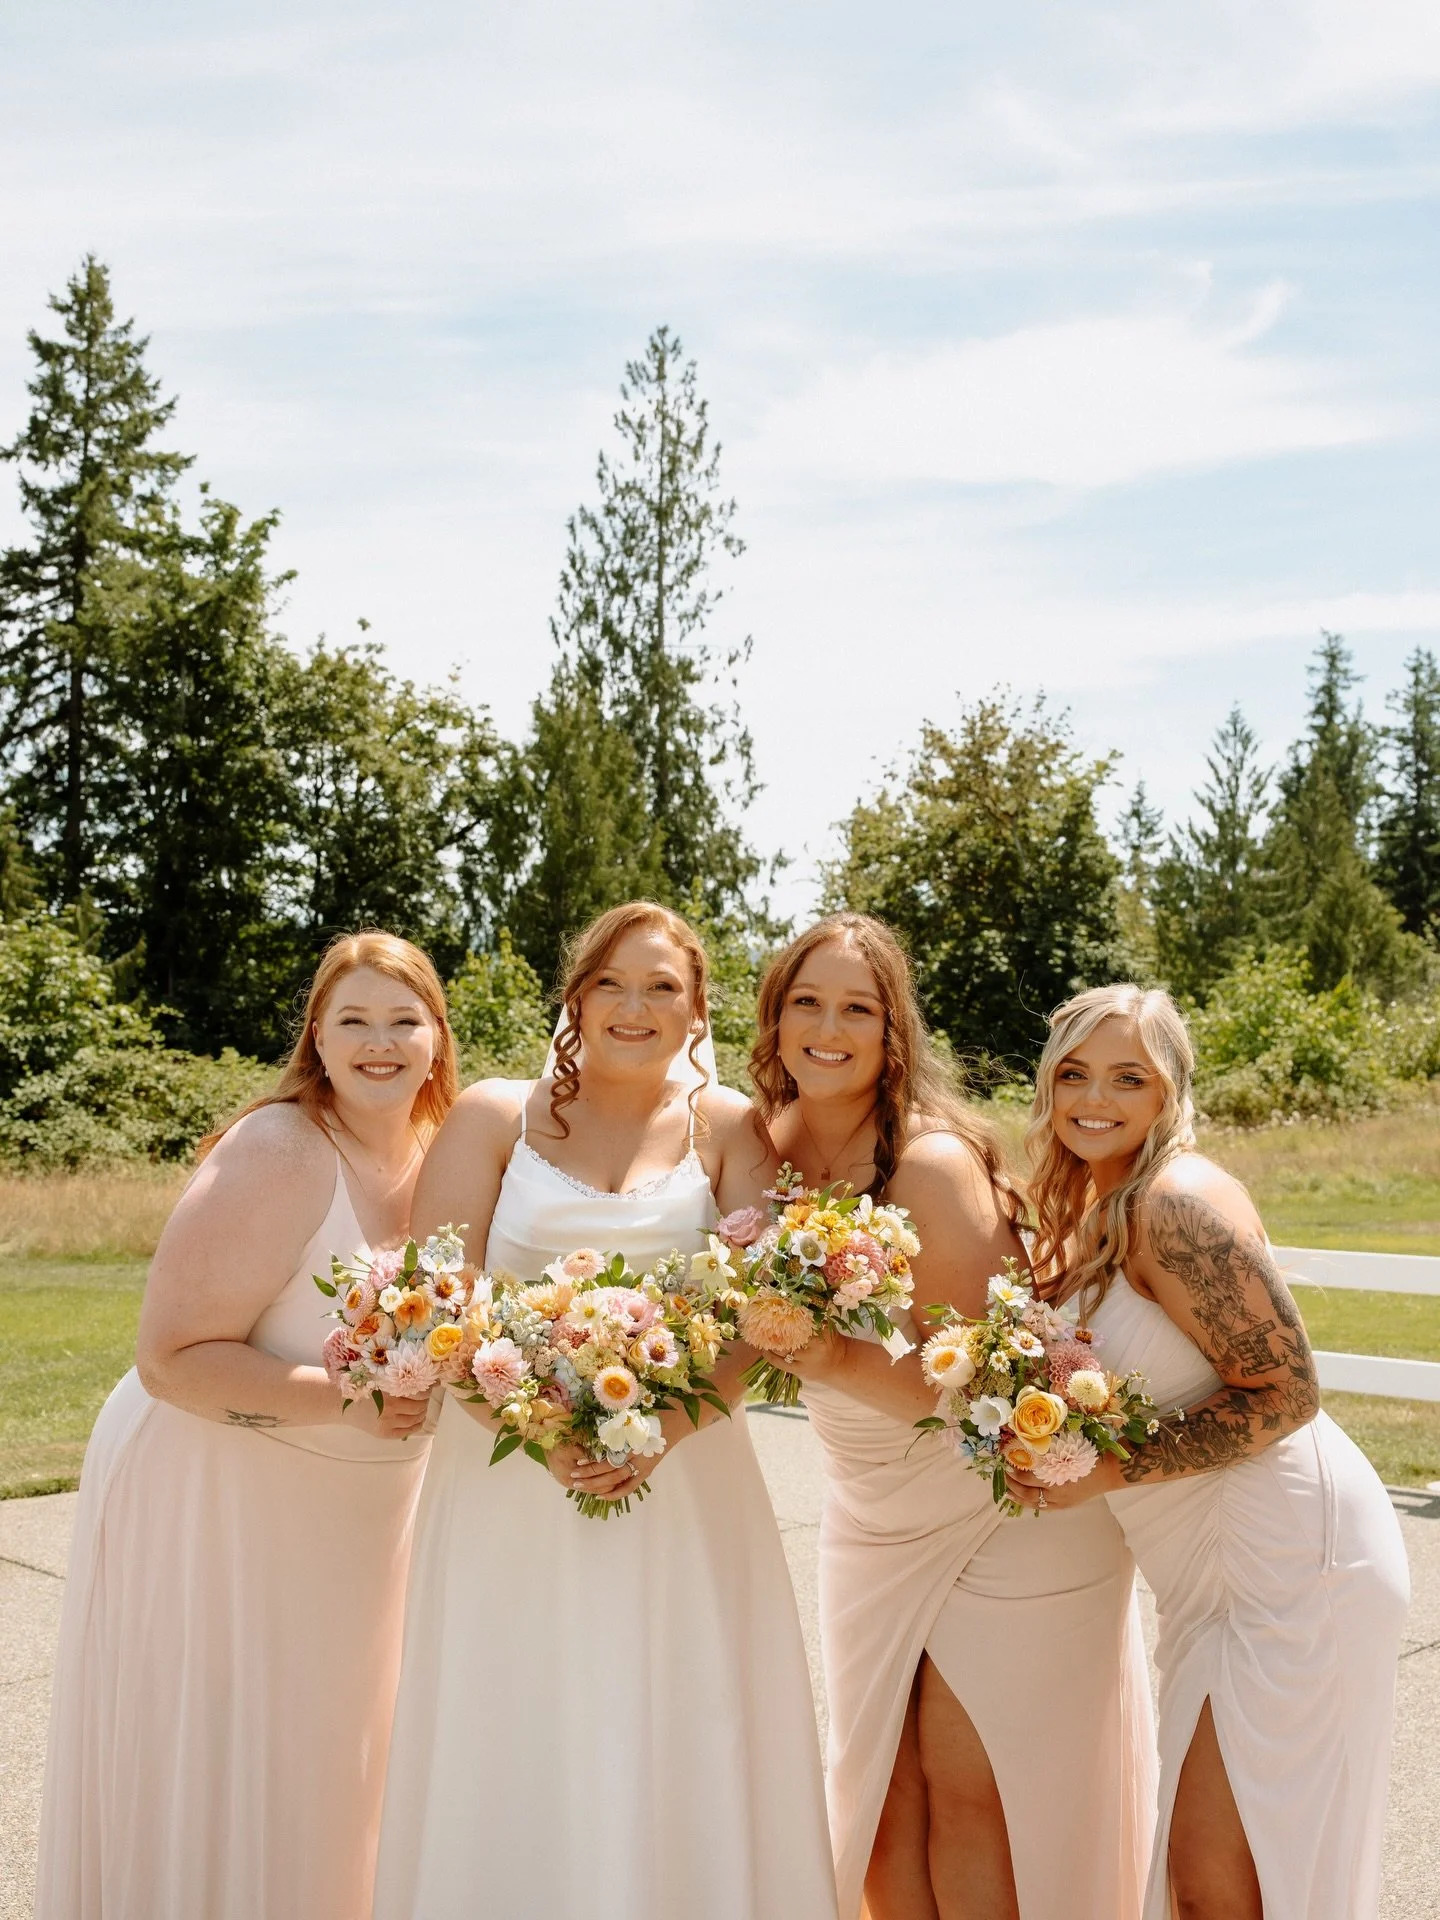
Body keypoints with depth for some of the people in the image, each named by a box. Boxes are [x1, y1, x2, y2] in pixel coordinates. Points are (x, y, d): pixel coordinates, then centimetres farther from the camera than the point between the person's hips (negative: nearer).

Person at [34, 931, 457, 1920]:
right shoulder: (275, 1154, -22)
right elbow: (173, 1358, -25)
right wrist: (345, 1398, -34)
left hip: (360, 1518, 7)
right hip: (220, 1504, -7)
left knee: (330, 1767, 18)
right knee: (213, 1788, 5)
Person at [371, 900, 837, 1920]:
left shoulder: (726, 1128, 6)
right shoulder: (494, 1116, 4)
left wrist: (663, 1428, -19)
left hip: (680, 1479, 1)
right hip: (511, 1476, 0)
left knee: (677, 1762, 4)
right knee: (513, 1762, 4)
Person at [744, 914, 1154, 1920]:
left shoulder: (933, 1161, -25)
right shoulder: (778, 1144, -5)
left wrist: (836, 1362, -36)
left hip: (1012, 1508, -6)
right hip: (874, 1516, 6)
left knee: (967, 1789, -2)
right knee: (882, 1787, 10)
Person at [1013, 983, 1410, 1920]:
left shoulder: (1177, 1201, -18)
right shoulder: (1094, 1205, 10)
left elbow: (1286, 1391, -20)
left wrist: (1107, 1472, -21)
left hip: (1294, 1559, -9)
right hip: (1216, 1577, 9)